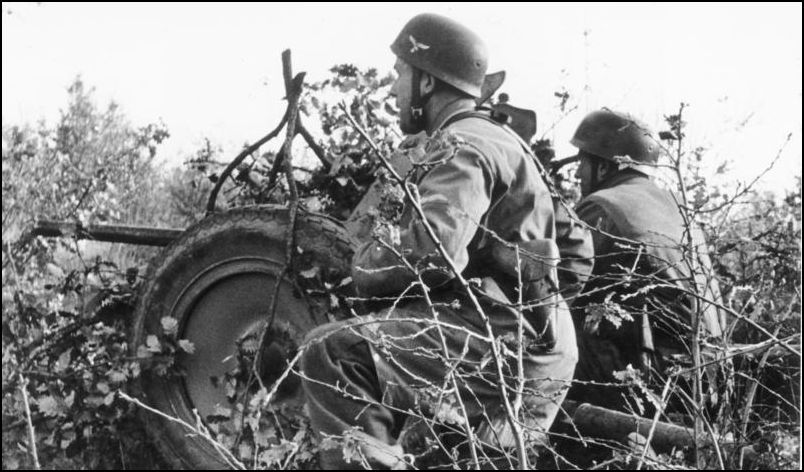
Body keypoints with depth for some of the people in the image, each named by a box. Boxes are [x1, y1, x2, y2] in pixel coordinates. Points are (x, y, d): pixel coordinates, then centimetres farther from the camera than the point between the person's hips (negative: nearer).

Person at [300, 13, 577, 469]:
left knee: (333, 352, -21)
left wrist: (365, 262, -8)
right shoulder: (487, 140, 23)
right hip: (518, 344, 11)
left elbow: (431, 253, -25)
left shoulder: (462, 146, -11)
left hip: (508, 345, -11)